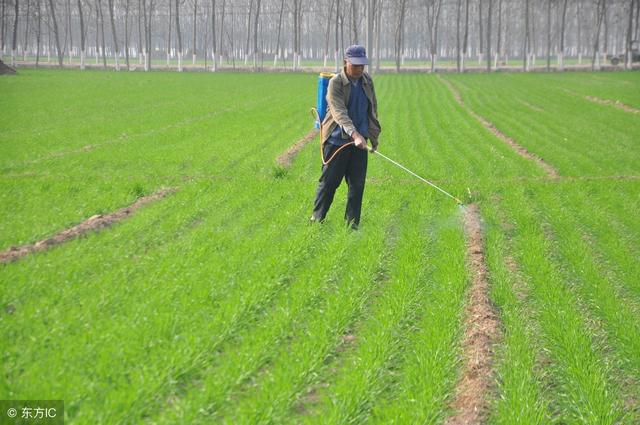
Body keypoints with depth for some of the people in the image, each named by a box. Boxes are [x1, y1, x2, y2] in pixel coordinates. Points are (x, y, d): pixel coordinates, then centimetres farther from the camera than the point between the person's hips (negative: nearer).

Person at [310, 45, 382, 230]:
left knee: (357, 184, 4)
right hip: (337, 140, -5)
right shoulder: (335, 83, -12)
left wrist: (374, 136, 14)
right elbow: (339, 112, -24)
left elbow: (372, 110, 17)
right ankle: (317, 219, 15)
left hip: (360, 141, 5)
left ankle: (352, 224, 11)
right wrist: (354, 134, -36)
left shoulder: (367, 81, 7)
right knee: (329, 182, 2)